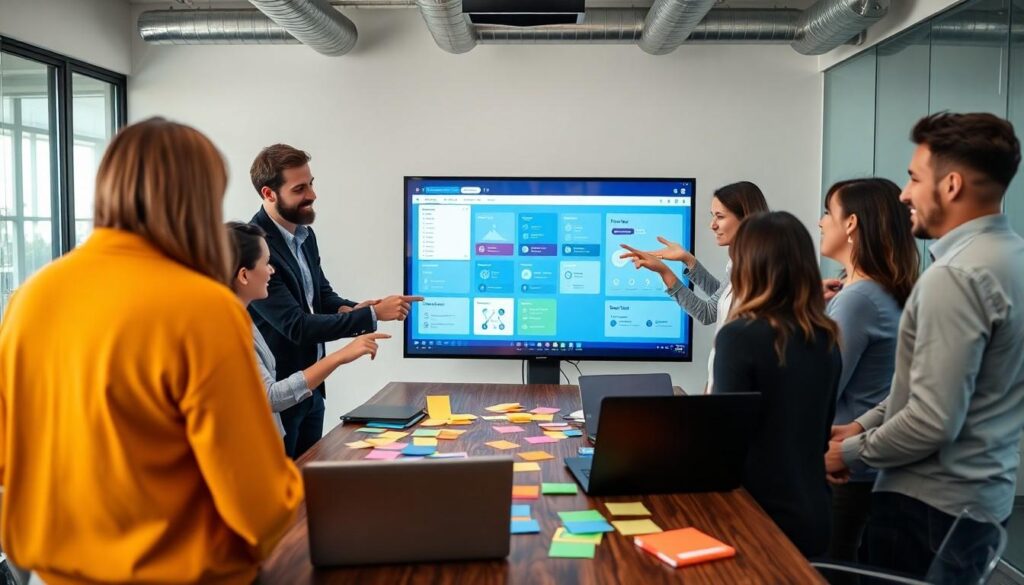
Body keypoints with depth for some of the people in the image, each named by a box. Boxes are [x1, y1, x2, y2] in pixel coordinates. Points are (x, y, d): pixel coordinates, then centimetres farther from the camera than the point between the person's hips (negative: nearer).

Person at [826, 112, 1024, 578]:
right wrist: (865, 424, 9)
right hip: (980, 494, 9)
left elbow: (933, 421, -26)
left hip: (932, 506, -9)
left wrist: (851, 452, -11)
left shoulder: (955, 275, -25)